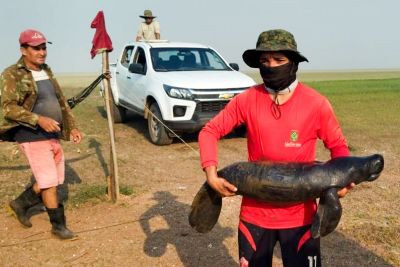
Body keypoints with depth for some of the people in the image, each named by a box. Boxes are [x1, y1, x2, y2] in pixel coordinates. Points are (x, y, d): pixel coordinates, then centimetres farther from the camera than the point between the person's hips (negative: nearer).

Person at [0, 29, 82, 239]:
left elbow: (61, 101, 19)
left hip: (53, 135, 8)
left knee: (51, 181, 14)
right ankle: (58, 225, 10)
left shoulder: (46, 72, 13)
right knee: (49, 183, -5)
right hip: (32, 137, -7)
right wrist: (39, 120, -29)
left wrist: (72, 127, 12)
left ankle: (21, 203, 36)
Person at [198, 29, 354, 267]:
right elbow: (210, 132, 0)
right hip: (255, 211, 2)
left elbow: (338, 146, 2)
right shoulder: (246, 100, -7)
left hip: (300, 214, -1)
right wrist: (211, 175, -13)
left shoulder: (316, 103, -10)